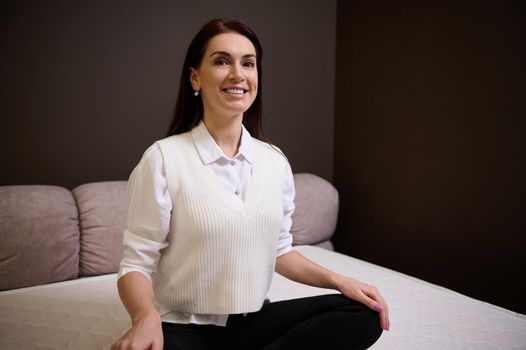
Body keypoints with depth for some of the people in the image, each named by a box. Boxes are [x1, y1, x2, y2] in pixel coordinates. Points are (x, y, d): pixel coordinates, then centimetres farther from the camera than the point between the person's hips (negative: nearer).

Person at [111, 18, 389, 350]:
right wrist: (146, 317, -32)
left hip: (253, 320, 7)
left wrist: (337, 280, -1)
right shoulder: (163, 159, -11)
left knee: (364, 314, -13)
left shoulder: (275, 160, 4)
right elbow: (137, 262, -11)